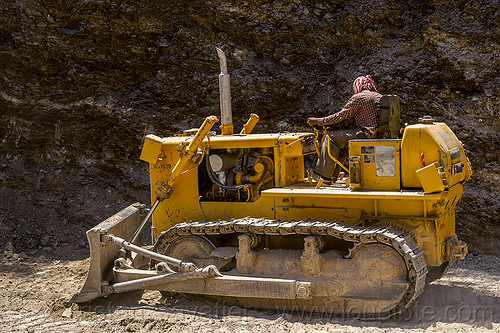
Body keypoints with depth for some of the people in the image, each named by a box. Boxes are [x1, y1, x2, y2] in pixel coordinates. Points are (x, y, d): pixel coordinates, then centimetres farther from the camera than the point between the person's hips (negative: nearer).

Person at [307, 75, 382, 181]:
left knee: (332, 137, -3)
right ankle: (333, 176, 25)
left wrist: (318, 121, -3)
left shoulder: (358, 97, -7)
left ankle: (324, 174, -2)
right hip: (378, 134, 9)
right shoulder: (379, 96, 17)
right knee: (341, 142, 24)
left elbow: (341, 116, -9)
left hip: (366, 134, -9)